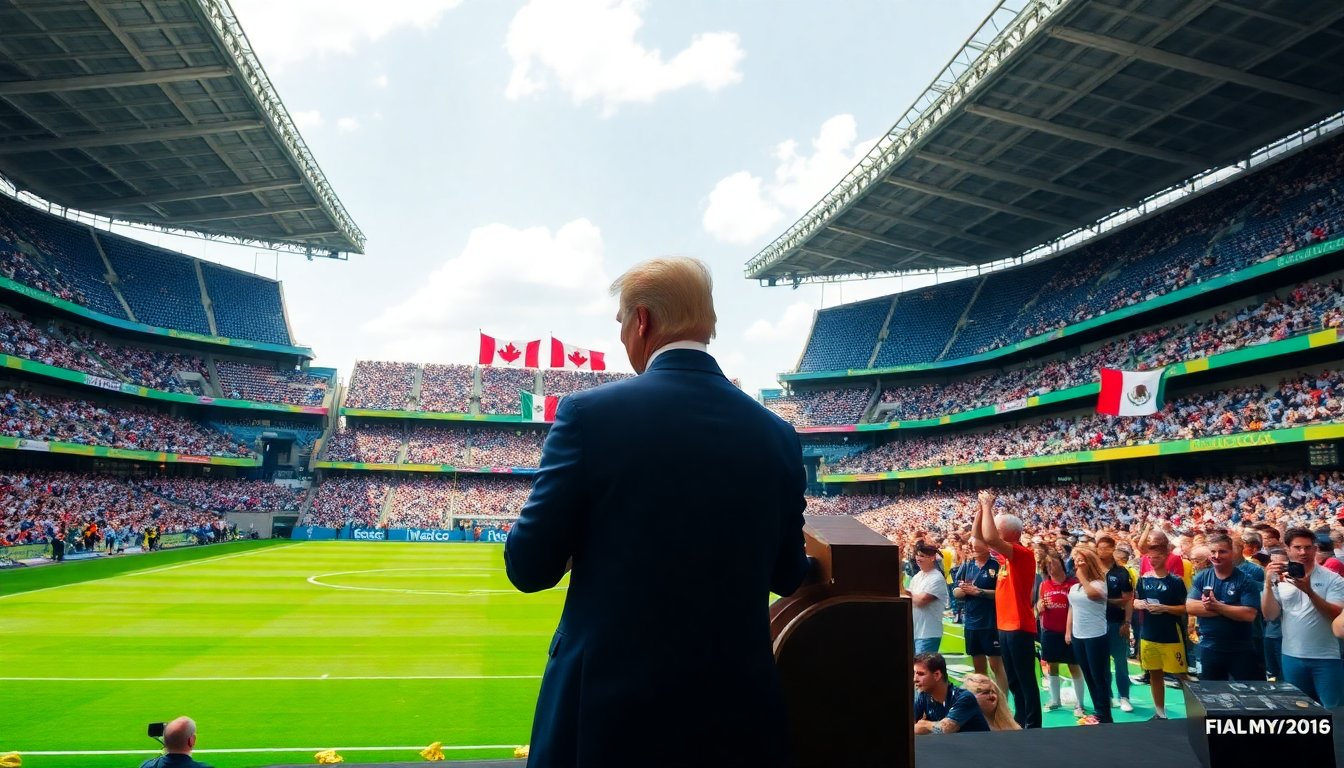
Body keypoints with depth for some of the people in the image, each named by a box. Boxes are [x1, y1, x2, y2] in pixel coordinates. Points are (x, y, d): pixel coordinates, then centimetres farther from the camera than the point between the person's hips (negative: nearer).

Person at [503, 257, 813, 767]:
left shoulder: (591, 413, -15)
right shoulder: (776, 434, -3)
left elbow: (530, 568, -10)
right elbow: (787, 576, 7)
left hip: (611, 698, -3)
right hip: (737, 707, 4)